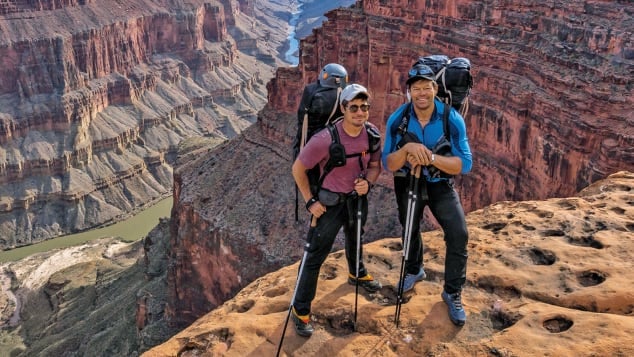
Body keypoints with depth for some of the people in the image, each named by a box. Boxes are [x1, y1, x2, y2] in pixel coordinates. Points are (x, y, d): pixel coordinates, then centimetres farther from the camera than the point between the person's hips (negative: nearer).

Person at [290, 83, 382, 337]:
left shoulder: (373, 134, -13)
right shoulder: (325, 139, -29)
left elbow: (375, 165, 3)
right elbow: (298, 168, -17)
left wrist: (368, 182, -18)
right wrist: (310, 201, -16)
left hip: (358, 198, 6)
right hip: (330, 201, -5)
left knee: (355, 239, 30)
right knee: (315, 255, -2)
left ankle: (356, 274, 60)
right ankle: (300, 310, 11)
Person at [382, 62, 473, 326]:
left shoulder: (452, 119, -22)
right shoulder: (397, 119, -19)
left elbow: (464, 165, -23)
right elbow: (388, 164, -17)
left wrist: (431, 157, -37)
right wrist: (407, 149, -38)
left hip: (441, 184, -1)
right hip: (408, 183, 2)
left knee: (458, 233, -16)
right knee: (410, 230, 21)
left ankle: (453, 293, 4)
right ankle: (414, 270, 52)